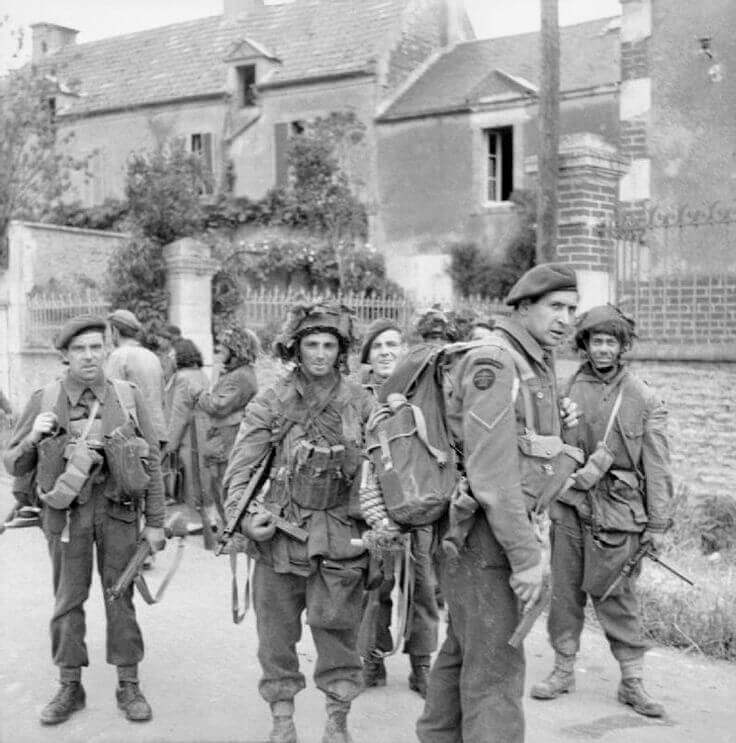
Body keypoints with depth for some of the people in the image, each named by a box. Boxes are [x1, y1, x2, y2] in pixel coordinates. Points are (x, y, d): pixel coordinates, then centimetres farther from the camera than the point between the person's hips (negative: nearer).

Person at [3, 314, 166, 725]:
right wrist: (33, 438, -15)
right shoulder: (44, 400, 0)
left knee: (121, 599, 7)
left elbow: (152, 462, 3)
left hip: (118, 510, 0)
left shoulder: (129, 397, -1)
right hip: (66, 511, 1)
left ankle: (129, 686, 20)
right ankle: (70, 687, 23)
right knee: (67, 601, 8)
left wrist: (156, 522, 1)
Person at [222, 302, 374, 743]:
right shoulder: (270, 404, 1)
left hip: (340, 538, 0)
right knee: (277, 633, 8)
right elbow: (242, 466, -2)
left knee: (339, 634, 6)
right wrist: (243, 516, -16)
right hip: (279, 535, 0)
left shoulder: (361, 403, 3)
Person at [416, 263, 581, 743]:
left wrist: (559, 426, 3)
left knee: (463, 651, 21)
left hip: (496, 527, 10)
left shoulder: (539, 365, 14)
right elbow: (490, 471, -23)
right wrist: (526, 555, -22)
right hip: (481, 529, -10)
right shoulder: (493, 361, -17)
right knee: (496, 666, -6)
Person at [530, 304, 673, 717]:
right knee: (565, 591, 9)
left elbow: (657, 466, 0)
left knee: (619, 597, 1)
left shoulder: (645, 400, 1)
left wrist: (657, 524, -2)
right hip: (569, 506, 3)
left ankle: (632, 682, 13)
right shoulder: (567, 391, 5)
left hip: (617, 510, -2)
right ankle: (564, 670, 23)